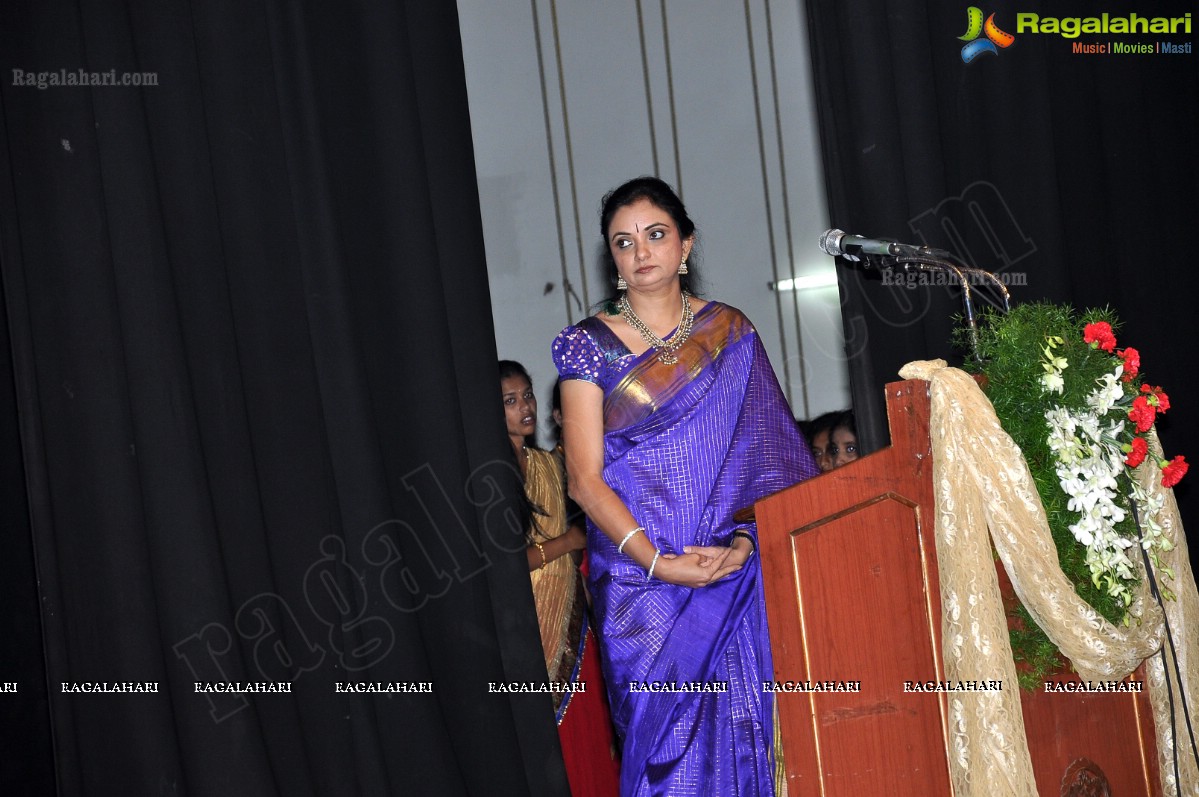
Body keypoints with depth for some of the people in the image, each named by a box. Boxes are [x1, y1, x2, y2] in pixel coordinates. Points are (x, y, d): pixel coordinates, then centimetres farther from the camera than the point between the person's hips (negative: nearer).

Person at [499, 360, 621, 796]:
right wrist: (567, 542, -11)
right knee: (551, 741, -3)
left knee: (588, 735, 6)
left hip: (570, 618, 6)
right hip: (528, 625, -6)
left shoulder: (549, 463, 12)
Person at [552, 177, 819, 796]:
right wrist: (657, 561, -15)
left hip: (735, 577, 2)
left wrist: (745, 540, -10)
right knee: (667, 735, -2)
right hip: (641, 581, -2)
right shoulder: (589, 345, 1)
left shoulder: (731, 333, 9)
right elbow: (585, 479, -4)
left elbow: (765, 454, 7)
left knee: (742, 732, 2)